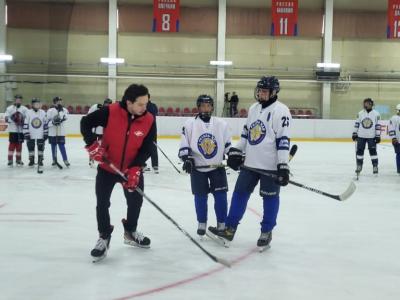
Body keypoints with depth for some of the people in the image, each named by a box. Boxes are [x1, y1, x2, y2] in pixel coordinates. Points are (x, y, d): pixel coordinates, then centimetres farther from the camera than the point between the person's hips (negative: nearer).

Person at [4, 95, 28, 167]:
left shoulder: (25, 109, 7)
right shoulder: (9, 108, 3)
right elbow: (6, 118, -4)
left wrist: (23, 121, -14)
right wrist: (13, 119, -19)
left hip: (21, 130, 2)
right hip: (12, 130, -2)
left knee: (19, 144, 8)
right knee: (12, 144, -4)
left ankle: (18, 159, 18)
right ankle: (10, 160, 2)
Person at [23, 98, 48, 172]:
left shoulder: (43, 113, 1)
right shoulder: (28, 113, -4)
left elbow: (45, 123, 5)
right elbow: (25, 124, -3)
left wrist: (45, 133, 2)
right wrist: (26, 134, -7)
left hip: (40, 135, 0)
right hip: (31, 135, 0)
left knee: (41, 148, -3)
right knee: (31, 147, 11)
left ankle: (40, 162, -2)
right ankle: (31, 160, 26)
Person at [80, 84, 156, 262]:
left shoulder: (149, 120, -16)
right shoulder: (110, 112, -23)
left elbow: (147, 148, -13)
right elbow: (86, 123, -13)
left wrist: (135, 168, -24)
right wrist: (93, 145, -24)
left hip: (132, 169, 3)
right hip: (107, 167, -2)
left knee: (136, 201, 14)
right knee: (102, 203, -1)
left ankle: (131, 231, 38)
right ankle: (104, 237, 18)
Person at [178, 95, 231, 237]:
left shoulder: (221, 124, 1)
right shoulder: (190, 124, -4)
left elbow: (228, 144, 9)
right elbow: (184, 144, -3)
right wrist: (186, 158, -14)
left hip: (218, 166, 1)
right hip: (197, 167, -1)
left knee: (220, 196, -1)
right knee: (200, 197, 5)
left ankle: (222, 224, 12)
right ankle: (202, 223, 21)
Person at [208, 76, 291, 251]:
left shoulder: (280, 111, -12)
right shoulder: (253, 108, 12)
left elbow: (283, 140, -18)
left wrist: (283, 166, -22)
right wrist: (236, 151, 15)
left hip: (270, 166, -7)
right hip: (250, 163, 7)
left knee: (270, 198, 4)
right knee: (240, 193, 8)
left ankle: (266, 233, 19)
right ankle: (229, 230, 16)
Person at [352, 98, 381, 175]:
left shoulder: (376, 114, -2)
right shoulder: (360, 113, 5)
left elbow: (378, 126, -2)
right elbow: (356, 124, 9)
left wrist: (378, 136, -6)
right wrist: (354, 133, 6)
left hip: (371, 137, -2)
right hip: (361, 136, 2)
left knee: (373, 151, -1)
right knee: (359, 150, 4)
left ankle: (375, 166, 7)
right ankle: (359, 166, 15)